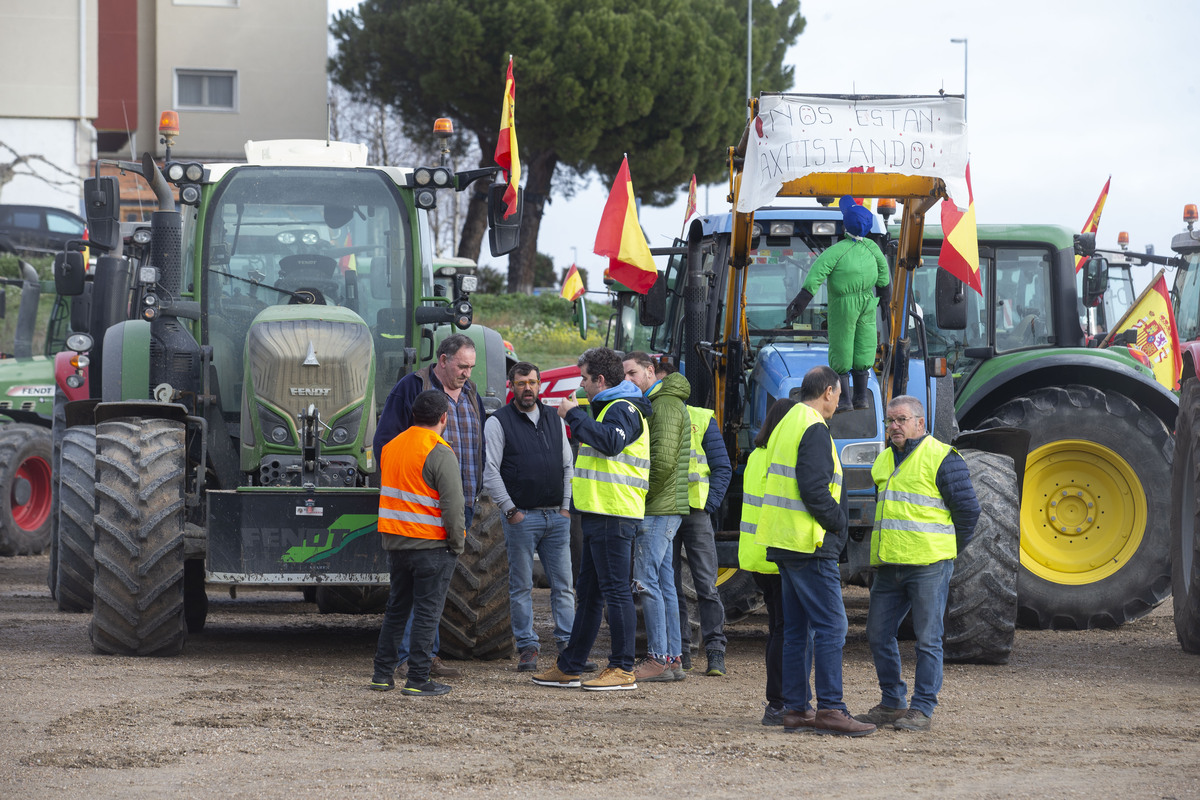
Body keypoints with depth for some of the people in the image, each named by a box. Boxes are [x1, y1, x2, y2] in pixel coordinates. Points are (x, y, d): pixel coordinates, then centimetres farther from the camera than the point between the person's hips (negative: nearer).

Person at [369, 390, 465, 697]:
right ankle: (418, 680, -2)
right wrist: (457, 544, -7)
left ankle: (382, 674, 17)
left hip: (395, 542, 7)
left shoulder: (391, 447, 10)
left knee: (396, 610, 16)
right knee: (427, 613, -1)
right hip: (432, 545, -7)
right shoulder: (439, 453, -14)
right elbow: (453, 505, -17)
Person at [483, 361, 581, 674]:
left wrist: (566, 506, 7)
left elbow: (567, 466, 17)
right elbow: (490, 472, -5)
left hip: (557, 516, 4)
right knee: (521, 586, 0)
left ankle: (568, 642, 6)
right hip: (521, 517, -4)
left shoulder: (555, 420, 14)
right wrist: (510, 510, -9)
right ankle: (527, 647, 3)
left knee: (563, 584, 3)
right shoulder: (498, 423, 0)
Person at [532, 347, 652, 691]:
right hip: (598, 513, 11)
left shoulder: (623, 409, -11)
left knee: (614, 589, -9)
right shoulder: (610, 407, 22)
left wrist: (575, 415, -22)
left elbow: (610, 441, -31)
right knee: (589, 592, 14)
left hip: (613, 515, -11)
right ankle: (569, 667, 20)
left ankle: (622, 669, -6)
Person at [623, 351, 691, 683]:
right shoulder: (653, 403, 19)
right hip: (663, 509, 10)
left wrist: (643, 495, -13)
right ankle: (673, 658, 13)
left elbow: (663, 460, -22)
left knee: (646, 581, -10)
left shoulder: (665, 404, -13)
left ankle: (659, 658, -10)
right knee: (664, 583, 11)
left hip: (659, 507, -10)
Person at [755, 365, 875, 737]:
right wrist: (839, 524, -8)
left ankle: (795, 709, 12)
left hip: (783, 544, 10)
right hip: (810, 544, -10)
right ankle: (830, 709, -12)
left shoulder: (787, 425, 18)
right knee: (830, 625, -9)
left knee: (796, 629, 11)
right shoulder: (814, 429, -13)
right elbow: (814, 489, -21)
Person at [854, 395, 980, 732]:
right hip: (888, 565, 8)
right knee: (879, 634, 9)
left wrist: (949, 550, 3)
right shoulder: (885, 460, 17)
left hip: (928, 565, -8)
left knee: (927, 639, -3)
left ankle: (922, 710, 1)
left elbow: (968, 509, -4)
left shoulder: (941, 458, -6)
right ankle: (892, 703, 20)